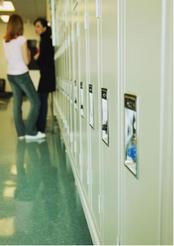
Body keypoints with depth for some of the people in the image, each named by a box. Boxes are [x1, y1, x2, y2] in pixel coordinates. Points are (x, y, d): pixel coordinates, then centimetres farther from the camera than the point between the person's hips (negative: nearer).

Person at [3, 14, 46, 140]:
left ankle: (21, 132, 12)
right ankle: (31, 132, -2)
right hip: (21, 75, -7)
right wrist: (29, 52, 9)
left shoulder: (5, 41, 8)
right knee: (35, 102, 0)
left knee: (17, 103, 9)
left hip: (11, 75, 7)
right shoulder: (21, 39, -10)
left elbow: (11, 57, 14)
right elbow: (26, 61, -9)